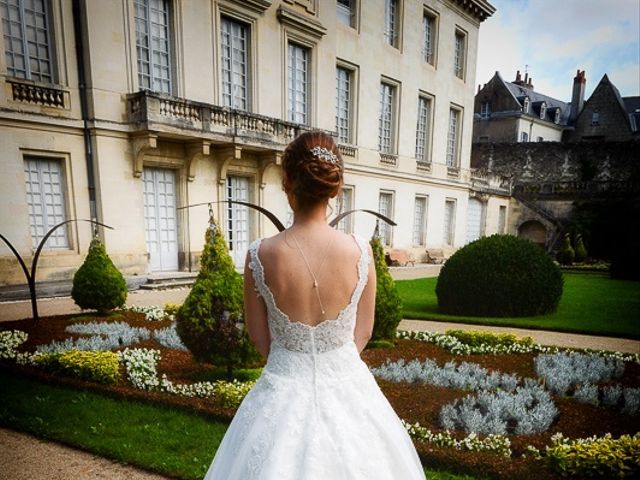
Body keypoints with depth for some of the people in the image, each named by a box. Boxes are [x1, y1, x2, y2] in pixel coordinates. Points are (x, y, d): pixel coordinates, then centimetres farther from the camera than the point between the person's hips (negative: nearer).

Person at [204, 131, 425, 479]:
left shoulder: (260, 255, -18)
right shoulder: (361, 251, -15)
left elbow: (258, 336, -3)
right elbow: (363, 332, -2)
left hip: (284, 390, -1)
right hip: (347, 388, 1)